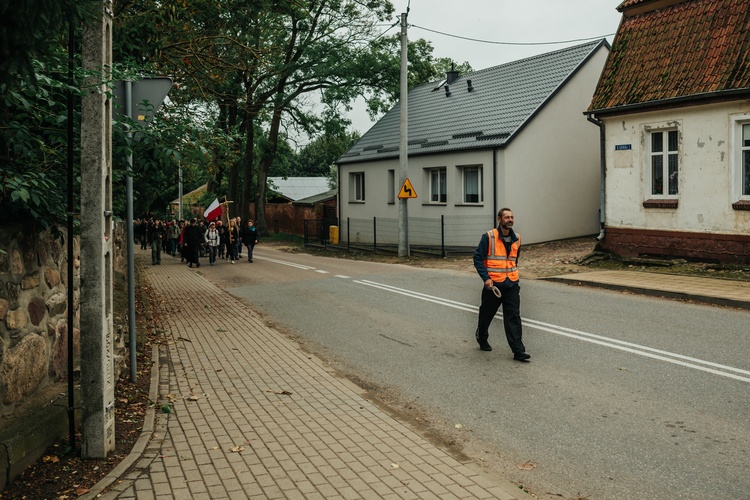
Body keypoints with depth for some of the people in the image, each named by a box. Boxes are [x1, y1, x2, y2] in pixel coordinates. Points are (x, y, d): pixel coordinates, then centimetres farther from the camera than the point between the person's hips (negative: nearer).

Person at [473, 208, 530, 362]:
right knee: (486, 314, 13)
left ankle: (518, 351, -3)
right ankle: (482, 340, 39)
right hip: (493, 284, -3)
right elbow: (477, 257, -10)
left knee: (514, 317, -3)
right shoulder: (489, 237, -11)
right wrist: (486, 278, -15)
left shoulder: (516, 238, 6)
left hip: (512, 284, 3)